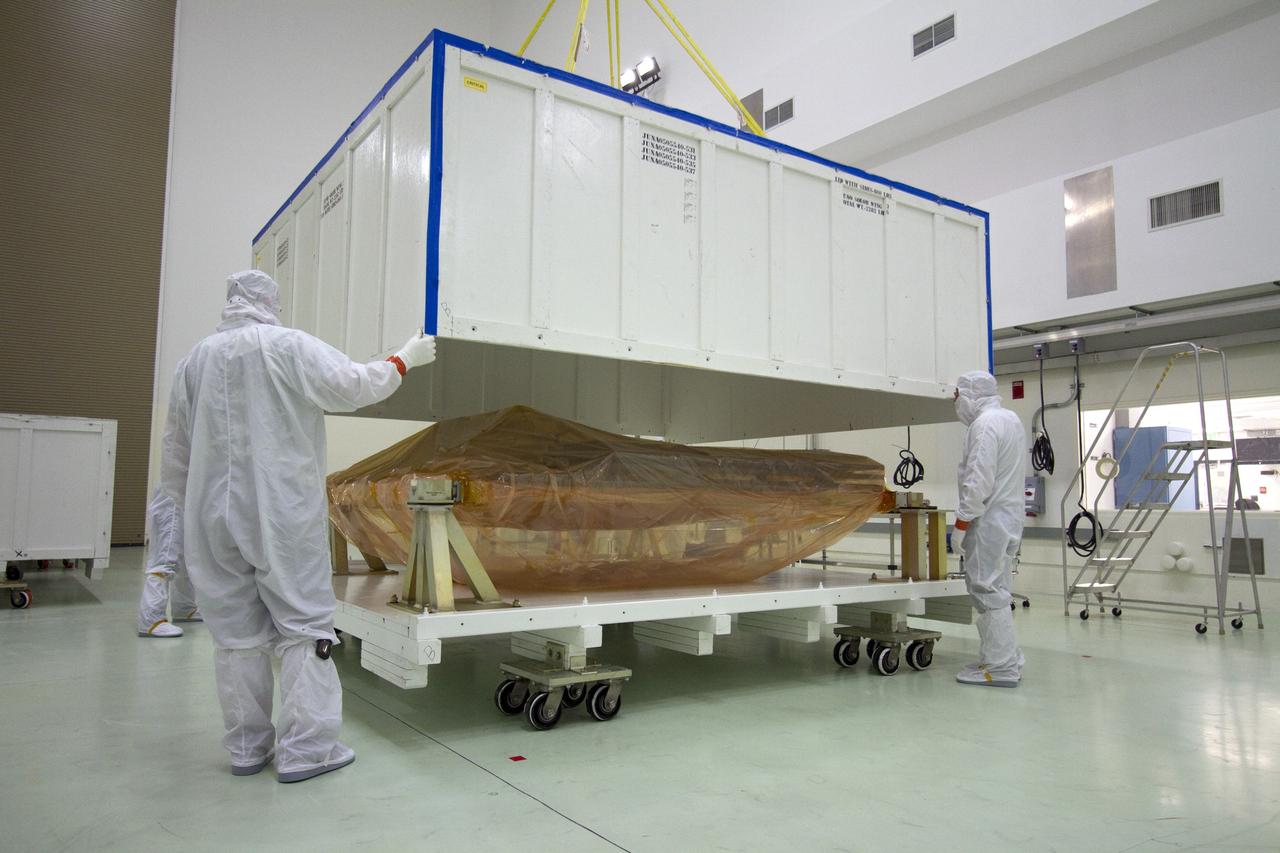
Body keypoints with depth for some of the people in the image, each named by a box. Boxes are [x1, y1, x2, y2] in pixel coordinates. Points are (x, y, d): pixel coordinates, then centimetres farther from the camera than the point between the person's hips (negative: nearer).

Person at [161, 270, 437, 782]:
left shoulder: (196, 359, 11)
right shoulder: (291, 346, -5)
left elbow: (176, 451, 15)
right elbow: (352, 385, -13)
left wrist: (191, 505, 25)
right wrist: (405, 360, 1)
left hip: (215, 517, 5)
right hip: (285, 515, -5)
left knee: (236, 634, 10)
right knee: (303, 625, 1)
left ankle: (247, 746, 19)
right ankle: (306, 748, 2)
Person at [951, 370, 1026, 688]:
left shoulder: (984, 424, -16)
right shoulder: (1011, 418, 16)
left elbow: (979, 481, -22)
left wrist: (961, 522, -16)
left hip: (988, 519, -10)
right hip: (1010, 516, 10)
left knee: (988, 591, -5)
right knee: (997, 589, 16)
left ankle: (1002, 667, 0)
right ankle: (1007, 660, 24)